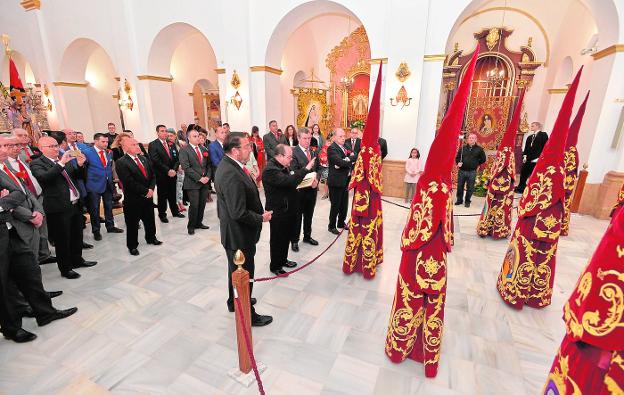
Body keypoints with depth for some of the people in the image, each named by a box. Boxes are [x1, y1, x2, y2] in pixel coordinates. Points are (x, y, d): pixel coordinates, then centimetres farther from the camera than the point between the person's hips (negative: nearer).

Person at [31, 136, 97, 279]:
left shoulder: (65, 159, 10)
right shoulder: (37, 163, -7)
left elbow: (76, 176, 17)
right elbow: (43, 177, -26)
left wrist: (80, 165, -3)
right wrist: (61, 163, -29)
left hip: (75, 204, 6)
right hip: (59, 208, -6)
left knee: (77, 235, 19)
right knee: (62, 239, 6)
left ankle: (77, 260, 36)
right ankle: (65, 268, 19)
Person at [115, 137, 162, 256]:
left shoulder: (144, 158, 8)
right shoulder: (121, 162, -14)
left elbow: (153, 175, 7)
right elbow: (129, 182, -21)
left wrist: (151, 189, -8)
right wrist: (145, 191, -16)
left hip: (148, 197, 6)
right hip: (133, 199, -6)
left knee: (150, 220, 20)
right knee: (132, 224, 8)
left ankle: (151, 238, 40)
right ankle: (132, 245, 25)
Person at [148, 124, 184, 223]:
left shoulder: (171, 144, 11)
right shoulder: (153, 145, -5)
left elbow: (177, 158, 6)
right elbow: (156, 161, -13)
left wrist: (174, 169, -9)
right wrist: (167, 171, -16)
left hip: (172, 174, 4)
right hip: (161, 175, -4)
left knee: (173, 194, 11)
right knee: (162, 196, 5)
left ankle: (175, 211, 25)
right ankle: (162, 214, 18)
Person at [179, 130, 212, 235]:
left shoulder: (204, 149, 13)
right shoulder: (184, 150, -4)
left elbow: (208, 165, 13)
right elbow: (186, 168, -12)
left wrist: (208, 176, -3)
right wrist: (199, 178, -15)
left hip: (205, 182, 5)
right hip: (192, 183, -5)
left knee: (202, 205, 9)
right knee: (194, 205, -3)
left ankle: (199, 223, 26)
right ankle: (191, 226, 15)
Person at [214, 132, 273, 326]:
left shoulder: (227, 165, 3)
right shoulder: (231, 175, -30)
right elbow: (239, 213, -30)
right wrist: (261, 217, -17)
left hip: (234, 232, 10)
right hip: (239, 235, -10)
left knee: (236, 270, 27)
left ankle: (234, 301, 49)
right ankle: (247, 315, 29)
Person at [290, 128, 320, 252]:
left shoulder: (313, 151, 8)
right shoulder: (293, 152, -13)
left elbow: (317, 168, 11)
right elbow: (294, 174, -18)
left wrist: (316, 180, -7)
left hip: (312, 189, 6)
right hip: (299, 190, -6)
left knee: (309, 215, 19)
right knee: (297, 216, 8)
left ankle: (307, 236, 37)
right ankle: (294, 240, 24)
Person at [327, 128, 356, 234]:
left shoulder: (344, 147, 11)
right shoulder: (332, 148, -14)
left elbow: (352, 159, 3)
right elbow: (341, 162, -26)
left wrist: (348, 160, -17)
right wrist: (352, 158, -12)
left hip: (345, 180, 8)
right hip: (336, 181, -7)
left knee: (344, 204, 17)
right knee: (335, 205, 4)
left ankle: (341, 222, 35)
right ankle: (331, 226, 20)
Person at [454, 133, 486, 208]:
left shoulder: (479, 149, 3)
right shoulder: (462, 147, 6)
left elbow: (483, 159, 10)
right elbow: (457, 157, 10)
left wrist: (476, 164, 3)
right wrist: (458, 163, -8)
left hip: (472, 172, -1)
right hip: (462, 171, 1)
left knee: (470, 187, 5)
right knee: (460, 186, 7)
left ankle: (467, 201, 18)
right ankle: (459, 200, 23)